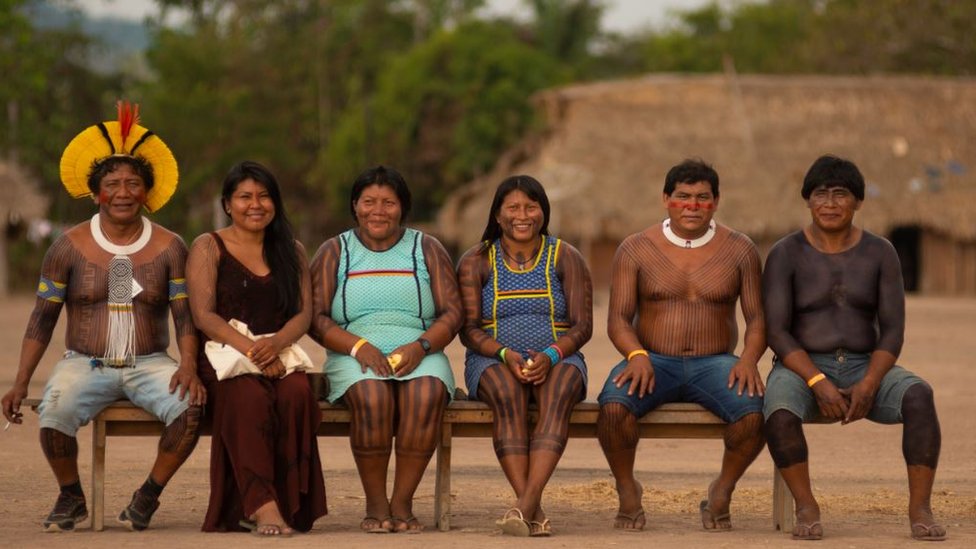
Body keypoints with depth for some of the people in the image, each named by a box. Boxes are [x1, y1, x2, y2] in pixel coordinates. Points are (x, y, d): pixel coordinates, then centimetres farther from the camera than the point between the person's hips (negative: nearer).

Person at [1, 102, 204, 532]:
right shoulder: (70, 247, 3)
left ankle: (149, 495, -8)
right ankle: (71, 498, -4)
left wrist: (188, 366, -20)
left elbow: (185, 316, 0)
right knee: (53, 413, -33)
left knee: (189, 406, -31)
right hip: (85, 364, 0)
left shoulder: (168, 248, 4)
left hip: (149, 364, 1)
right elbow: (42, 319, 5)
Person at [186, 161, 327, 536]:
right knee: (249, 395, -37)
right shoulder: (208, 248, 8)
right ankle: (263, 505, -44)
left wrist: (276, 343, -15)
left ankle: (289, 503, -32)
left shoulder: (292, 252, 19)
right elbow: (203, 315, -4)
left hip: (279, 356, 3)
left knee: (297, 391, -33)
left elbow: (304, 314, 8)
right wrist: (251, 350, -18)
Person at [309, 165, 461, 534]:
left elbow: (452, 313, 6)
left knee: (428, 394, -35)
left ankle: (402, 502, -26)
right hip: (354, 358, 0)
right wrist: (358, 346, -14)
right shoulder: (334, 252, 13)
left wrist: (421, 346, -13)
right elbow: (315, 318, 3)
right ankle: (375, 504, -24)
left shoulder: (427, 249, 14)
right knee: (372, 396, -36)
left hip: (420, 357, 1)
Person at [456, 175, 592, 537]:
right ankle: (534, 511, -44)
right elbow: (469, 329, -1)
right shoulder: (476, 262, 6)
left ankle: (525, 504, -51)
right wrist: (506, 355, -21)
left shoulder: (566, 259, 7)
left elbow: (582, 326, 0)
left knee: (557, 391, -36)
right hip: (493, 361, 0)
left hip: (558, 360, 0)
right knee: (507, 393, -36)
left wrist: (550, 356, -20)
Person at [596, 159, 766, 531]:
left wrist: (749, 358, -17)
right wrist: (637, 355, -22)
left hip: (714, 363, 1)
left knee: (754, 412, -31)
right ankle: (627, 491, -6)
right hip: (653, 360, -1)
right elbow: (618, 318, 0)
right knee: (613, 405, -34)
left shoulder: (739, 249, 7)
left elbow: (757, 318, 5)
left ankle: (721, 492, -4)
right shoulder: (636, 249, 4)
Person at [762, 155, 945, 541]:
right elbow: (776, 333, -12)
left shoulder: (880, 252, 0)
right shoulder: (785, 255, -6)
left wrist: (867, 387, -21)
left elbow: (893, 331, -4)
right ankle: (807, 507, -23)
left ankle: (920, 508, -28)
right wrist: (820, 384, -24)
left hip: (865, 371, 2)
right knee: (780, 410, -38)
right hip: (801, 371, -2)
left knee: (919, 396, -31)